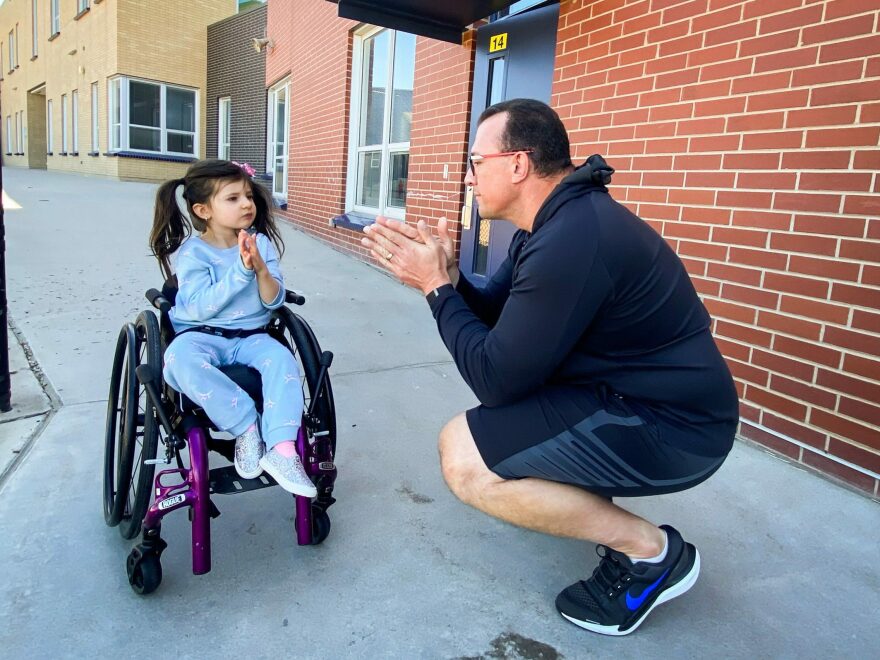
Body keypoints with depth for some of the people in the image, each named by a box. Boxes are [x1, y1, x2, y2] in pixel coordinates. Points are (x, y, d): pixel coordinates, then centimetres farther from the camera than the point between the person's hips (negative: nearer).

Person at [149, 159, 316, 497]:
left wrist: (261, 269, -24)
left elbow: (273, 301, -4)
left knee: (282, 359, -29)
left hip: (250, 337, 2)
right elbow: (199, 308, -19)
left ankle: (281, 450, -32)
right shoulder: (192, 251, -7)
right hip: (201, 336, -2)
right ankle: (247, 426, -25)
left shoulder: (261, 243, 1)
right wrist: (240, 270, -26)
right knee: (180, 357, -36)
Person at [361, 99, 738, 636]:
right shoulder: (559, 220, 8)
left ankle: (649, 550, -5)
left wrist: (437, 288, -12)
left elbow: (495, 378, -22)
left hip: (671, 426, -10)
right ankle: (600, 510, 20)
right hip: (634, 395, 10)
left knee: (461, 455, -17)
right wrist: (446, 276, -4)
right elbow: (493, 315, 14)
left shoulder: (570, 240, -26)